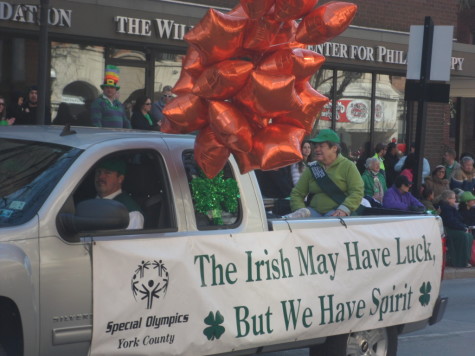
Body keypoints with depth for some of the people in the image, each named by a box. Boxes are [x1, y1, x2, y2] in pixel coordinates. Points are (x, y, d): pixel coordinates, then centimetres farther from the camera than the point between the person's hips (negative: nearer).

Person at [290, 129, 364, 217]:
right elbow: (297, 194, 13)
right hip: (315, 211, 3)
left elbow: (357, 192, -6)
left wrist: (344, 209, -22)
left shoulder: (347, 166, 3)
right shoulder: (311, 169, 14)